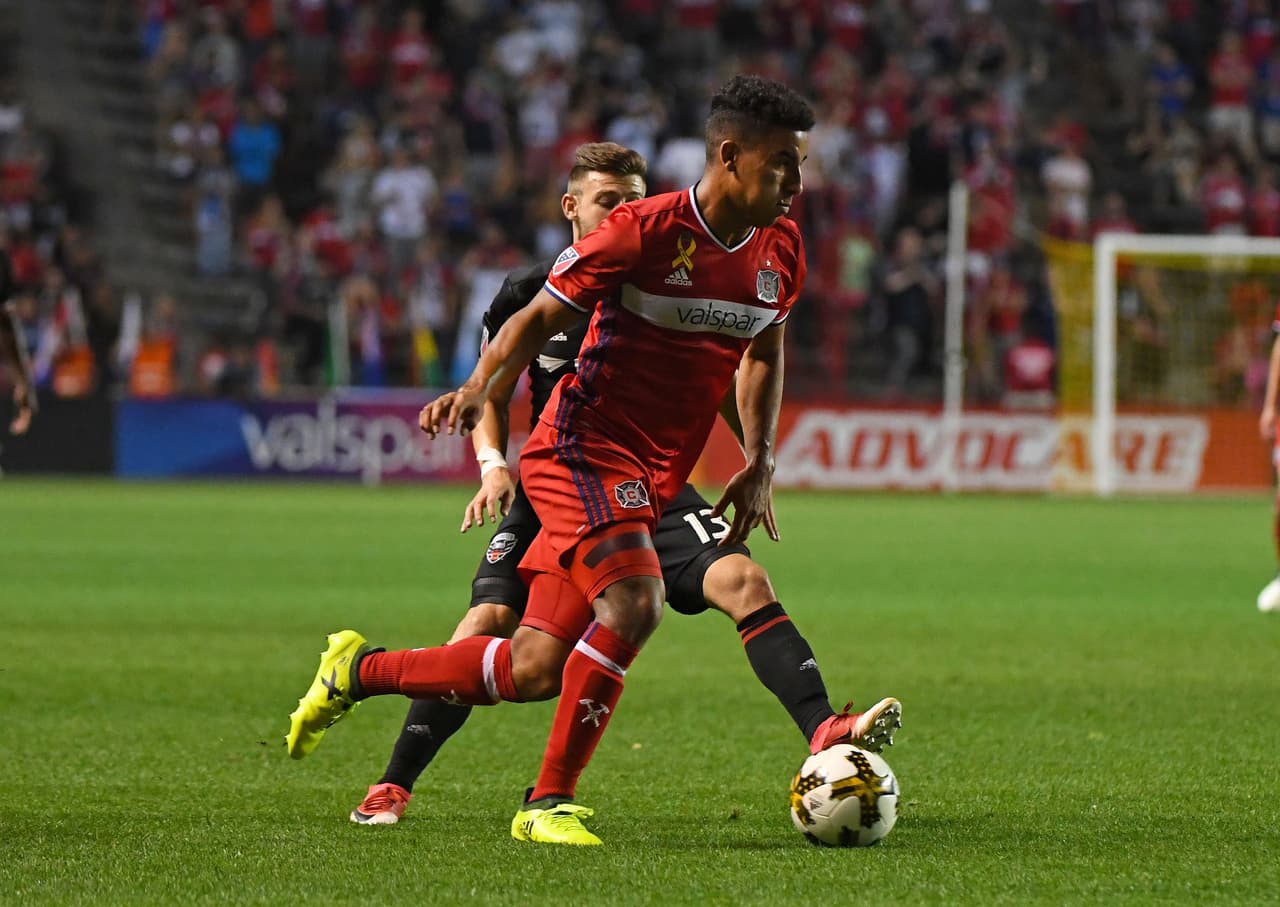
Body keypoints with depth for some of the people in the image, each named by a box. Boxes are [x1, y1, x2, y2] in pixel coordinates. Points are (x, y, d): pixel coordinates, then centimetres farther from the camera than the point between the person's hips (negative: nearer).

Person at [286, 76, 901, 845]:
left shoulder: (781, 251, 5)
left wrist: (760, 464, 12)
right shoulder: (644, 231, -15)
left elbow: (764, 350, 22)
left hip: (654, 481, 7)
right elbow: (540, 319, -8)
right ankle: (550, 802, -15)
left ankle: (358, 671, 26)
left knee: (536, 671, 4)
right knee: (633, 604, -29)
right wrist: (480, 390, -24)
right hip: (583, 450, -7)